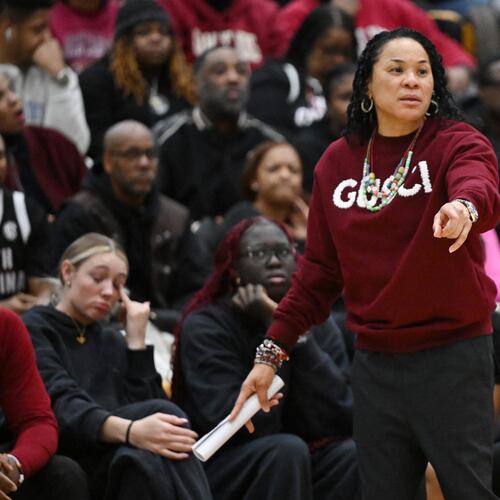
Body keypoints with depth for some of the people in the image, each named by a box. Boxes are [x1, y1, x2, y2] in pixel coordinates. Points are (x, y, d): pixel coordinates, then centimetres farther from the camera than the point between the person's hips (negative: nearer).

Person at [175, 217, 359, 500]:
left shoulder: (318, 325, 2)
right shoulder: (205, 327, -11)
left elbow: (338, 420, -12)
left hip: (299, 467, 5)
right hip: (219, 475, -5)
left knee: (353, 454, -24)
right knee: (286, 450, -32)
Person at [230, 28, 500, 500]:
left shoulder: (457, 143, -4)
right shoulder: (337, 162, 8)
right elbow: (319, 270, 13)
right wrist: (272, 351, 8)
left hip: (453, 356, -4)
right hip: (375, 362, 4)